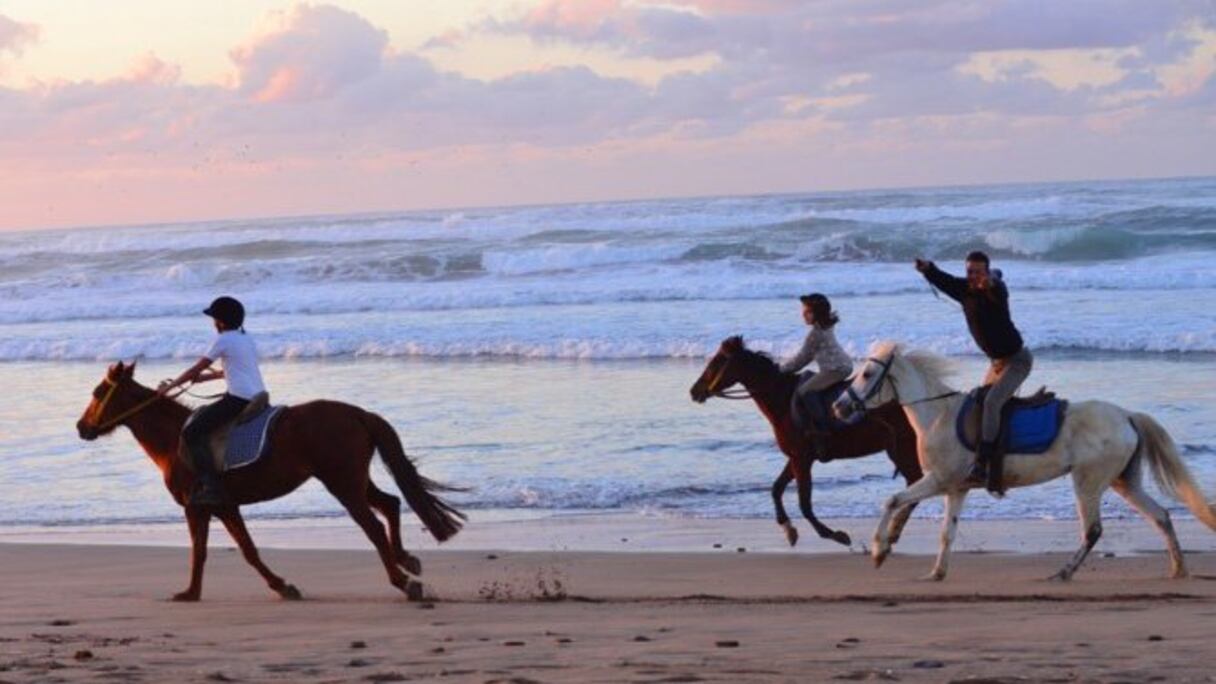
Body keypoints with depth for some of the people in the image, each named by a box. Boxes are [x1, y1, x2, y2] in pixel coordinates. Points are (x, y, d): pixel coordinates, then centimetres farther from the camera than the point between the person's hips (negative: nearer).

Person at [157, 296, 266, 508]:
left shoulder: (223, 340, -7)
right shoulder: (247, 339, 17)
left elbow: (196, 369, -3)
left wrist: (170, 386, 8)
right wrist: (207, 376, 34)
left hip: (237, 399, -10)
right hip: (257, 397, 10)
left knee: (191, 432, -10)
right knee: (201, 415, 28)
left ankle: (210, 486, -21)